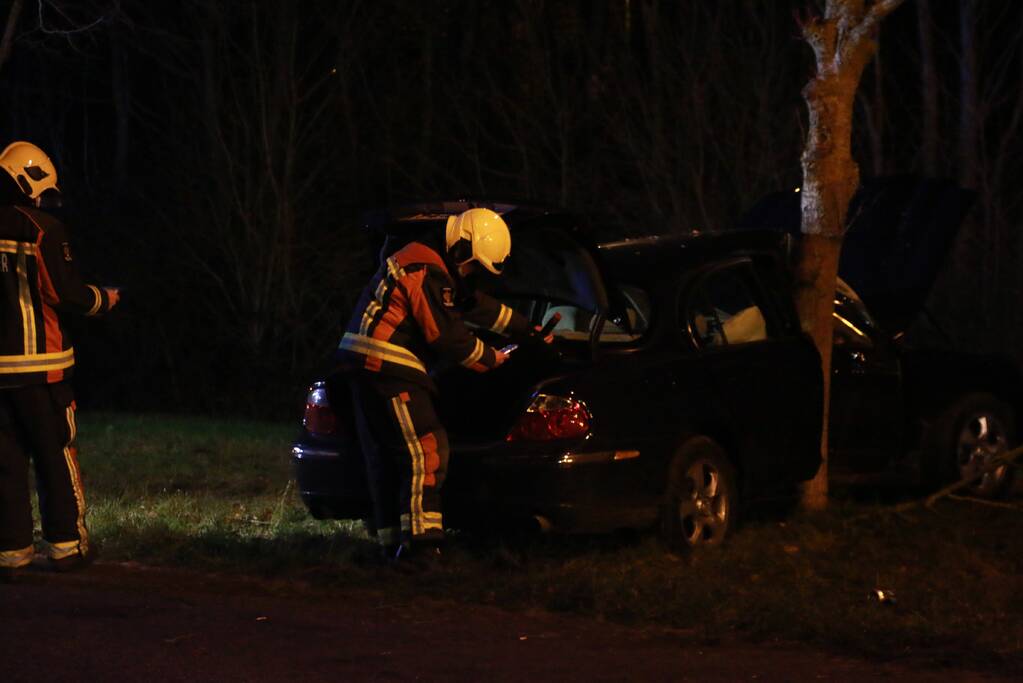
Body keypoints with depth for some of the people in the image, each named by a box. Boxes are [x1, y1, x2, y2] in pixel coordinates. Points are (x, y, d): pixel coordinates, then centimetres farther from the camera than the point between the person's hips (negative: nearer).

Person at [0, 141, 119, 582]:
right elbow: (66, 294, -11)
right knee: (57, 458, 7)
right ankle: (65, 545, 12)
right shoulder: (42, 229, -11)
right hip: (38, 365, -4)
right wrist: (104, 299, 8)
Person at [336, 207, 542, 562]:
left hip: (369, 368, 11)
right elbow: (448, 336, -15)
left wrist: (530, 331, 33)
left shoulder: (434, 266, 20)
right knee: (424, 452, -13)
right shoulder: (427, 273, -14)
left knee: (385, 459, 12)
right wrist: (493, 359, -1)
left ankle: (394, 544, 16)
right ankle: (420, 542, -19)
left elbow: (478, 304, 29)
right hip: (387, 369, -11)